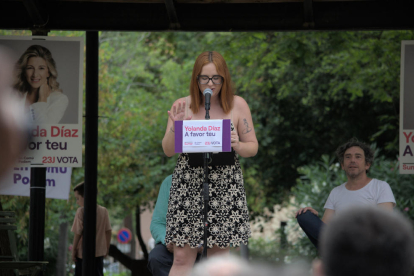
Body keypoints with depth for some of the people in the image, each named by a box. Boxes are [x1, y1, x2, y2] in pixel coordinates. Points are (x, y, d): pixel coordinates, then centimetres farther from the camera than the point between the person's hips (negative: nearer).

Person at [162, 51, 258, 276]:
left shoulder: (237, 105, 4)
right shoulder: (182, 106, 5)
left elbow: (253, 147, 7)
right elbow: (168, 151, 6)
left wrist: (237, 146, -15)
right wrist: (175, 127, -13)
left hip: (225, 187, 0)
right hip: (188, 185, 0)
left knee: (219, 256, 3)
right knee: (182, 256, -4)